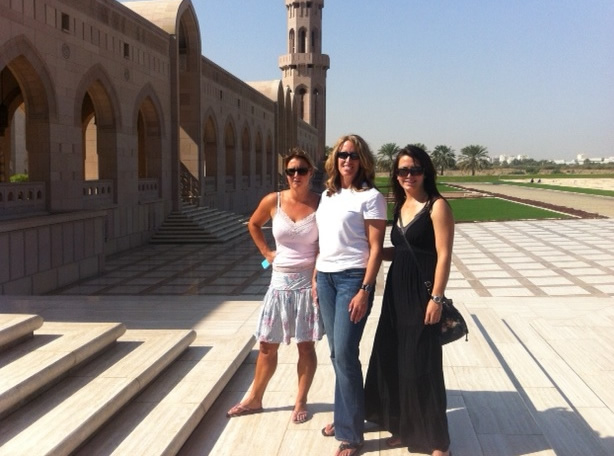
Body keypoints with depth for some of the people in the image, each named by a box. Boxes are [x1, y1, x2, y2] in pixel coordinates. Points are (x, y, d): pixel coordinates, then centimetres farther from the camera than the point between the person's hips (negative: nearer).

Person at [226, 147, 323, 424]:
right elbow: (253, 224, 18)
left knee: (306, 346, 6)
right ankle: (254, 399, 27)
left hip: (308, 280, -2)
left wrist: (318, 281, -17)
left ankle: (301, 402, 22)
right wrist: (266, 252, 9)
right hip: (280, 280, 3)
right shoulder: (273, 201, -1)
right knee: (267, 345, 11)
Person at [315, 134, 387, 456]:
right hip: (326, 277, 6)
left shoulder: (371, 197, -7)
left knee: (345, 354, -7)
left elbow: (376, 248, -11)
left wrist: (365, 290, -17)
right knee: (336, 353, 13)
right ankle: (344, 416, 28)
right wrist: (315, 278, 13)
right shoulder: (327, 195, 13)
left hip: (353, 278, -6)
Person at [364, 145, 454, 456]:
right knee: (393, 360, 13)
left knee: (421, 365, 0)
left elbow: (443, 256, -15)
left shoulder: (437, 206, -11)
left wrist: (436, 298, -19)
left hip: (421, 293, -7)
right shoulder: (401, 206, 11)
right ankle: (405, 428, 31)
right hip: (397, 290, 8)